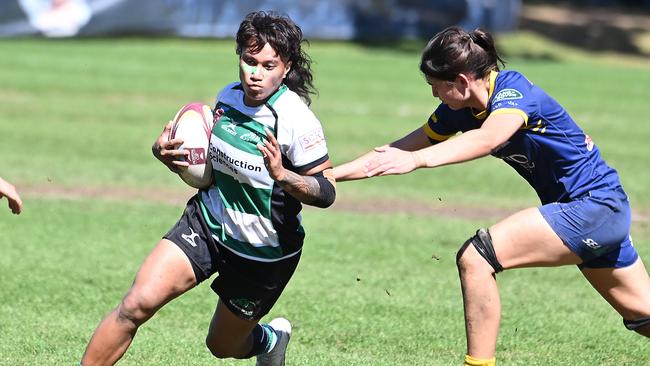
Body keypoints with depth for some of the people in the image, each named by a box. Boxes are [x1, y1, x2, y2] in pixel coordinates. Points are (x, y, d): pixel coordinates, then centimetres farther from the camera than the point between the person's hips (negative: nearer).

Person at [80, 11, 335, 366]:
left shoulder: (296, 120, -23)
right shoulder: (228, 97, -4)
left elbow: (326, 192, -19)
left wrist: (283, 176, -38)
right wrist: (164, 150, -6)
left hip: (264, 253, -4)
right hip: (206, 223, 4)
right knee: (137, 303, -15)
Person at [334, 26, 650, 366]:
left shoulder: (513, 90, -21)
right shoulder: (460, 109, 3)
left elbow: (487, 138, -43)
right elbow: (400, 149, 8)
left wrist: (417, 160, -56)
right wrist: (331, 174, 1)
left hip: (593, 205, -10)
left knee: (475, 257, -19)